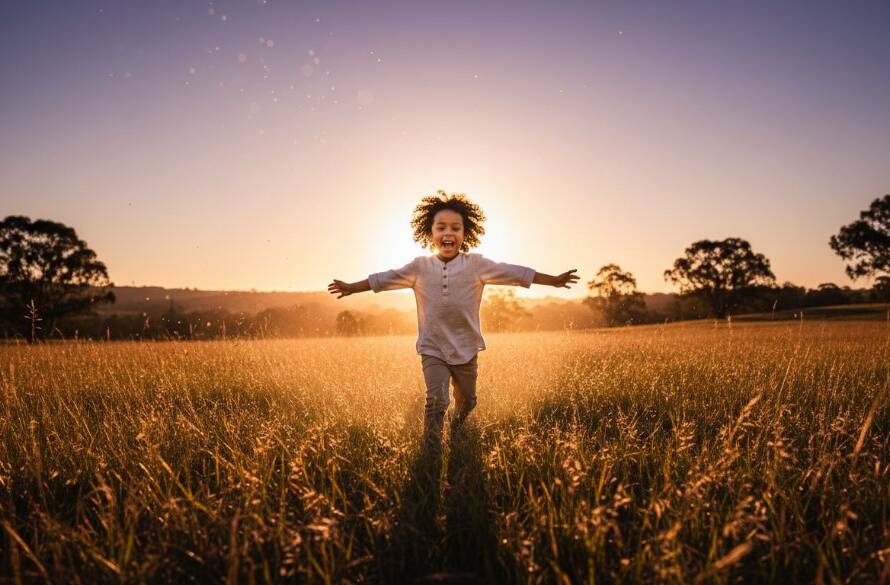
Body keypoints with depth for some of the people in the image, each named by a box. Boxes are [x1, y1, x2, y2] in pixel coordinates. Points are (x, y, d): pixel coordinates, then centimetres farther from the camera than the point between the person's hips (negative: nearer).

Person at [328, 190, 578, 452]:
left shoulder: (476, 264, -7)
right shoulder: (420, 267, -3)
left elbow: (515, 273, -5)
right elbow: (384, 279, 7)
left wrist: (554, 280, -5)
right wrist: (351, 287, 11)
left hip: (466, 349, 2)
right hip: (433, 349, -1)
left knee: (466, 402, 20)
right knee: (436, 402, -17)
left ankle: (457, 435, 50)